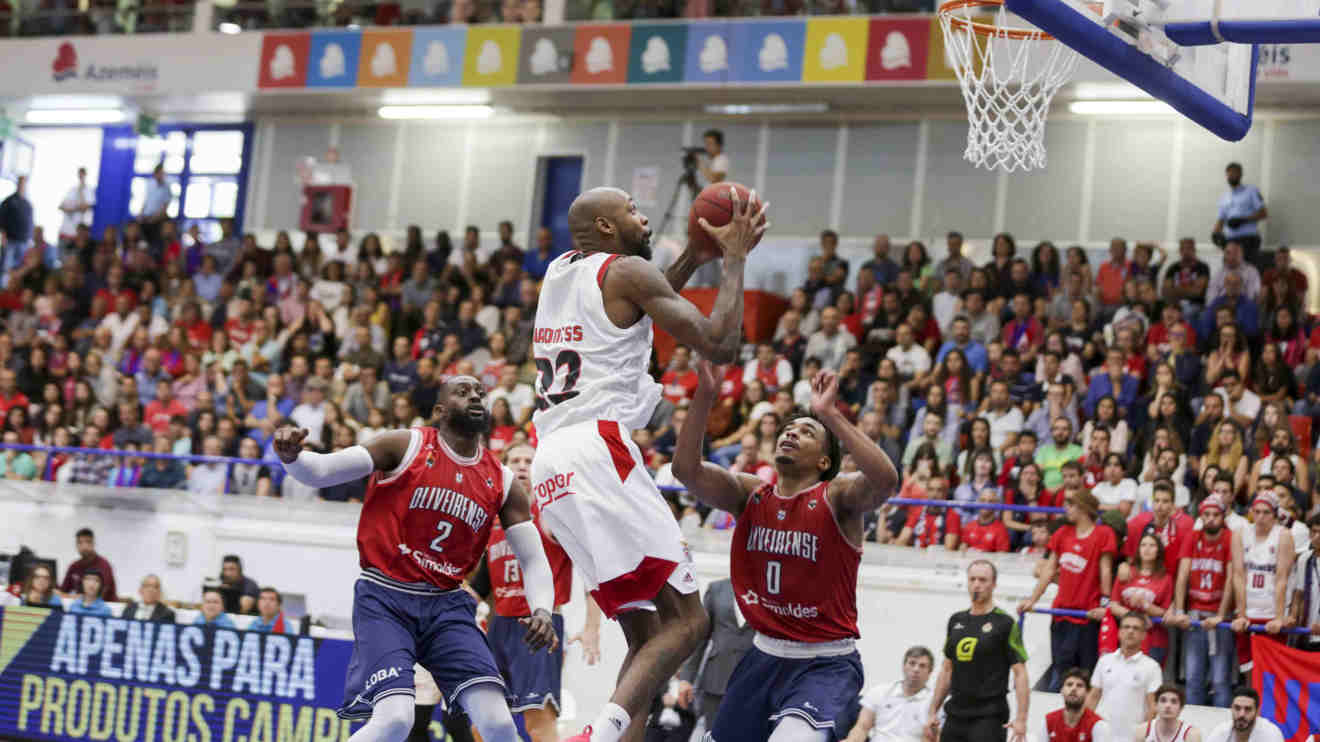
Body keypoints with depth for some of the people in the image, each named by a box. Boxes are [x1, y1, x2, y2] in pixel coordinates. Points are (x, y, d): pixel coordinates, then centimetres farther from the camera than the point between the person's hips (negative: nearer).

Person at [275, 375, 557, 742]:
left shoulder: (503, 483, 7)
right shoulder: (406, 447, -4)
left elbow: (533, 560, 8)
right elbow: (320, 471, -9)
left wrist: (542, 611, -12)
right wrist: (291, 456, -33)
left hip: (446, 602, 4)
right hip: (385, 597, -4)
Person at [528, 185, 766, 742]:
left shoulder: (558, 272, 23)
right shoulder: (625, 271, -1)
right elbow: (718, 344, -7)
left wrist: (692, 259, 36)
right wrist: (735, 257, 5)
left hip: (550, 467, 9)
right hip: (598, 451, -9)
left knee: (646, 634, 12)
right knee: (686, 619, -10)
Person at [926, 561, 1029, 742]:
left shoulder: (1006, 624, -6)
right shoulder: (956, 621, 12)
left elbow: (1020, 673, -9)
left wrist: (1021, 719, -17)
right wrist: (932, 711, 14)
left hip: (989, 716, -6)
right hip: (956, 713, 6)